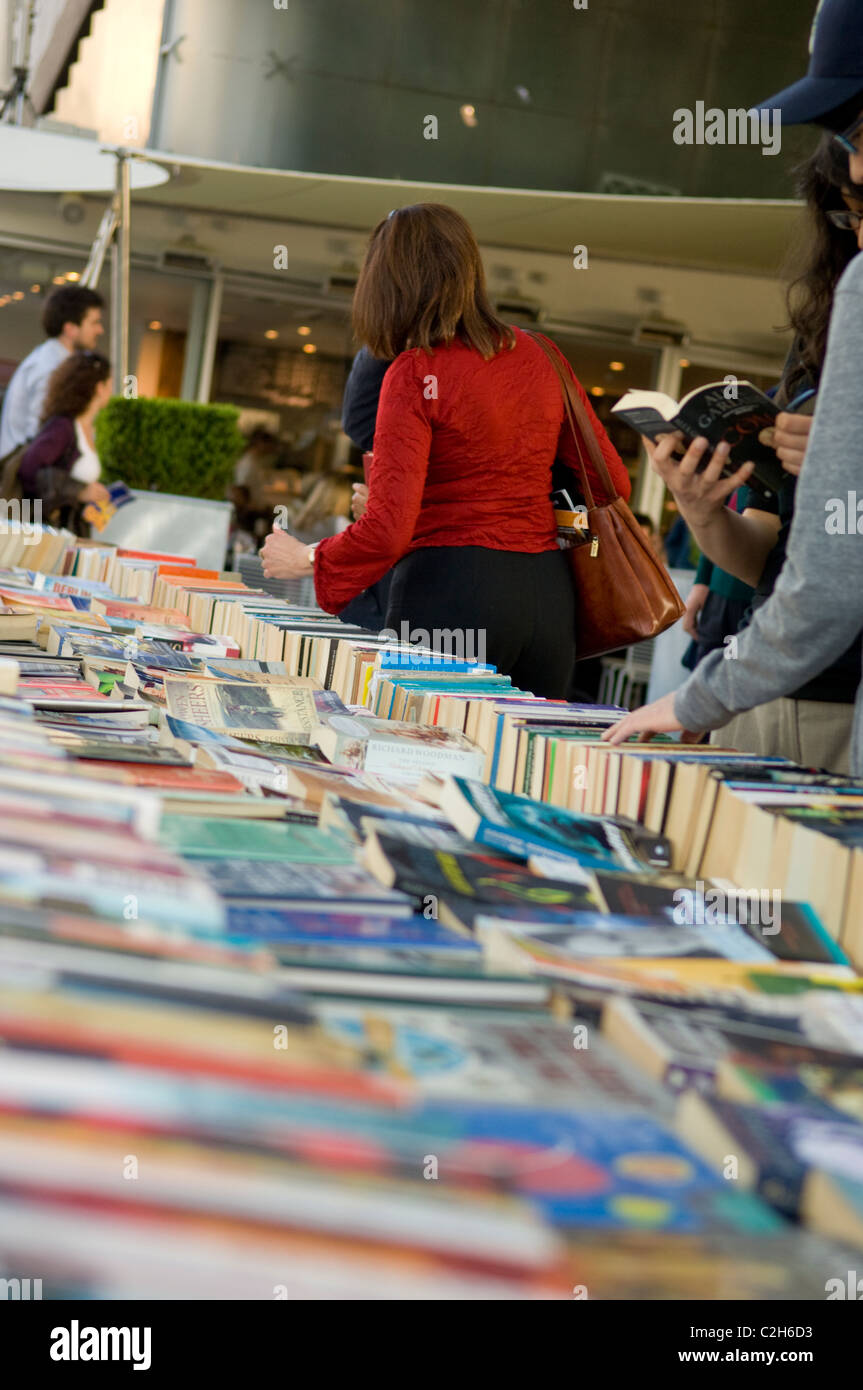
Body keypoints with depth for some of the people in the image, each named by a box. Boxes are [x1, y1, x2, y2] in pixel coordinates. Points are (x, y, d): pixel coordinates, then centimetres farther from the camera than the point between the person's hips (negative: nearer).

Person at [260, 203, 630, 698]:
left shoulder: (415, 373, -9)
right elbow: (612, 482, 11)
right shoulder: (539, 356, 8)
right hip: (549, 594, 6)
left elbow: (388, 529, -15)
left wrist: (307, 561, 2)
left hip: (450, 589, -6)